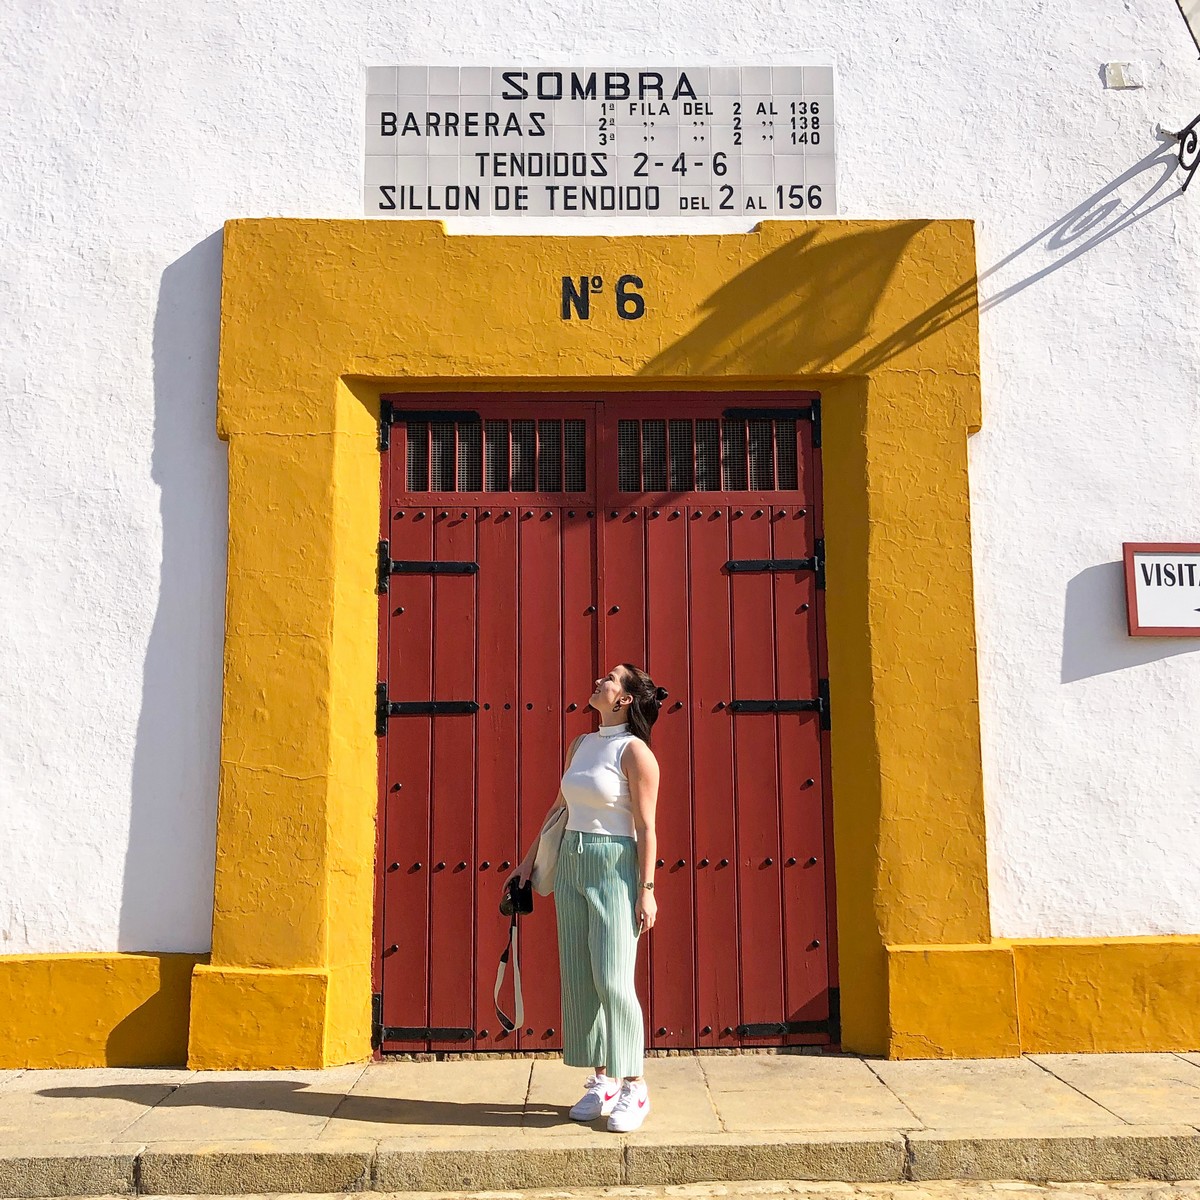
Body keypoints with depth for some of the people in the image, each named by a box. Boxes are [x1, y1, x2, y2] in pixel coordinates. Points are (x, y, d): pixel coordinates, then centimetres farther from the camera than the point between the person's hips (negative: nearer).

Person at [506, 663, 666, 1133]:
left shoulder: (634, 751, -10)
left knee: (612, 980, -7)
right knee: (578, 980, 8)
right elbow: (559, 807, 20)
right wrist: (529, 860, 21)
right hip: (571, 865, 7)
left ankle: (634, 1087, 6)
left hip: (615, 869, -7)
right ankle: (602, 1081, 19)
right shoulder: (581, 745, 11)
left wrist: (646, 890, -15)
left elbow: (646, 827, -13)